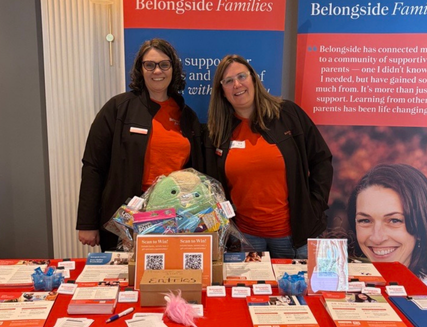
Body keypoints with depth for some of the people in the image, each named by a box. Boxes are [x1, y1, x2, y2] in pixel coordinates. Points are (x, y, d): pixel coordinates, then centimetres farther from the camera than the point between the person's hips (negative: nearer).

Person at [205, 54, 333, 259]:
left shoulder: (288, 113, -2)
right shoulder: (217, 132, 3)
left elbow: (321, 160, 1)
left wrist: (313, 208, -4)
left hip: (293, 232, -1)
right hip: (243, 235, 1)